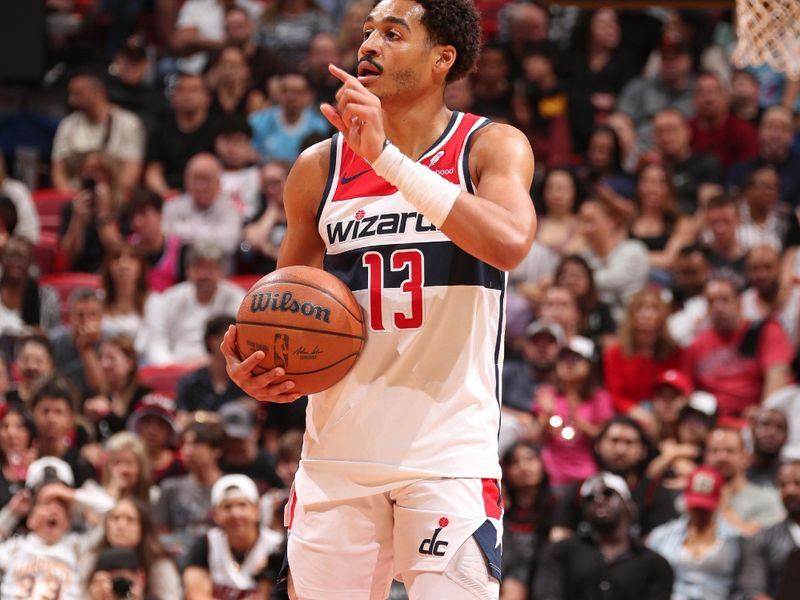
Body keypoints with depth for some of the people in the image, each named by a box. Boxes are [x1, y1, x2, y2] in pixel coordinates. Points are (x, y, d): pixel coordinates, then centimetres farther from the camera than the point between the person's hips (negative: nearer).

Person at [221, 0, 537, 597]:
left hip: (449, 451, -4)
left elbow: (509, 244, -23)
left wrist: (386, 157, -25)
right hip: (337, 451, 4)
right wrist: (249, 364, -3)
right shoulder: (320, 167, 9)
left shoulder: (492, 147, -1)